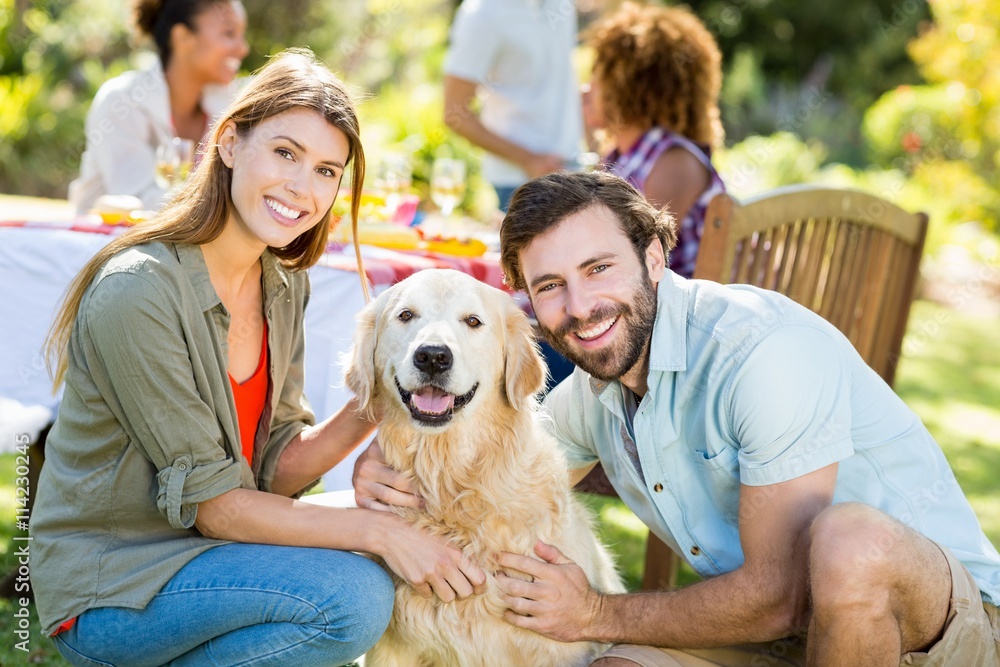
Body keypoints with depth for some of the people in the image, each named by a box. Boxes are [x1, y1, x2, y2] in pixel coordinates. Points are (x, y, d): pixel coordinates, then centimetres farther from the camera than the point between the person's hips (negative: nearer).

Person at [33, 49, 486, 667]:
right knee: (356, 595, -26)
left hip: (197, 546, 8)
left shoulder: (284, 283, 1)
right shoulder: (136, 292, -24)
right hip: (108, 587, -8)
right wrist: (378, 530, -26)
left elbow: (273, 469, 0)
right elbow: (209, 501, -21)